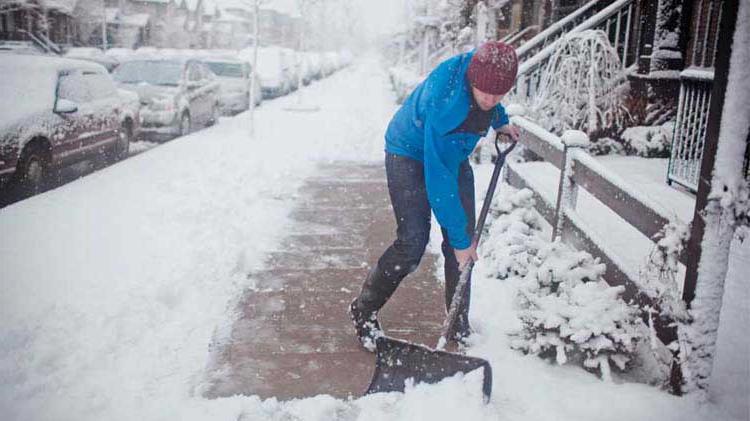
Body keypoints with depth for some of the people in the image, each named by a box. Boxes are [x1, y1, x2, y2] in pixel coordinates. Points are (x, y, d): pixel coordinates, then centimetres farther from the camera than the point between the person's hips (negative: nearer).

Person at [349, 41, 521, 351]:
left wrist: (500, 122, 5)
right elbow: (440, 182, -33)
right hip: (411, 154, -7)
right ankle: (363, 310, 7)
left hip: (452, 154, 7)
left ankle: (460, 326, 14)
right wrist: (460, 239, -27)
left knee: (465, 235, 2)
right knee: (413, 240, -15)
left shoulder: (482, 66, -20)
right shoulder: (445, 106, -39)